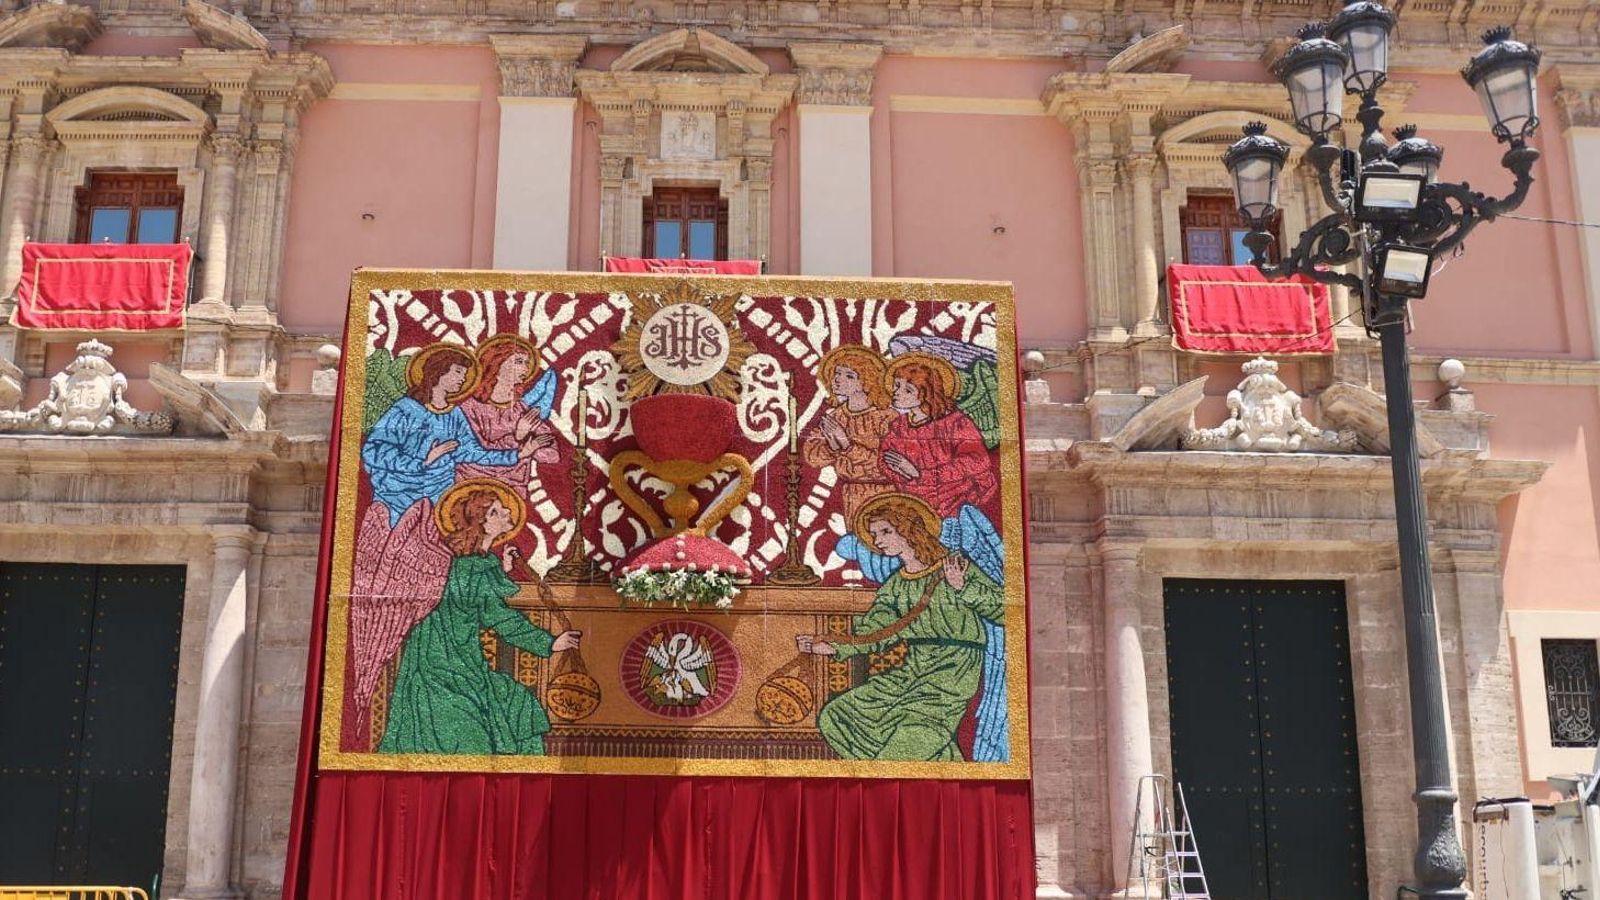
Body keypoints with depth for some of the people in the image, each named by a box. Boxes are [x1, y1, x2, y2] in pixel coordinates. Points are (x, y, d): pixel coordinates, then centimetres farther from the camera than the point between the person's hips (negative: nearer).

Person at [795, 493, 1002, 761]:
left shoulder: (956, 568, -4)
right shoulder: (896, 585, 12)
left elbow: (1001, 607, -11)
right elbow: (873, 633, 5)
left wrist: (962, 587, -23)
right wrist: (833, 647, -9)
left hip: (955, 667, -7)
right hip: (914, 668, 7)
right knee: (834, 718, 1)